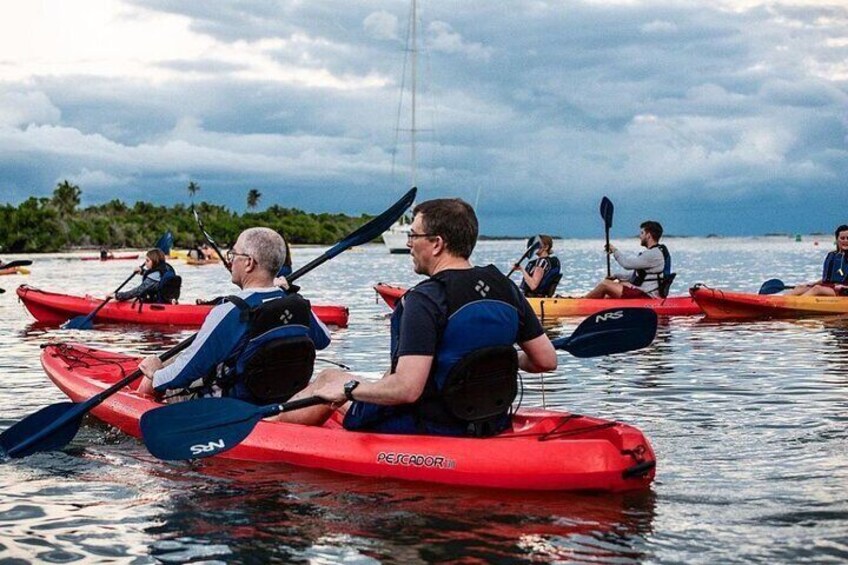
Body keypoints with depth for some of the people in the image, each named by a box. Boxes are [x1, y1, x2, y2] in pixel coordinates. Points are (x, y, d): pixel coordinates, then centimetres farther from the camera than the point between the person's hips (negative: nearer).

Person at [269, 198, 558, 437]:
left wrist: (347, 389, -14)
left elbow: (406, 389, -30)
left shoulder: (426, 299, -23)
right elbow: (547, 360, 2)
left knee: (329, 379, 15)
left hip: (431, 432, -7)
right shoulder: (506, 289, -3)